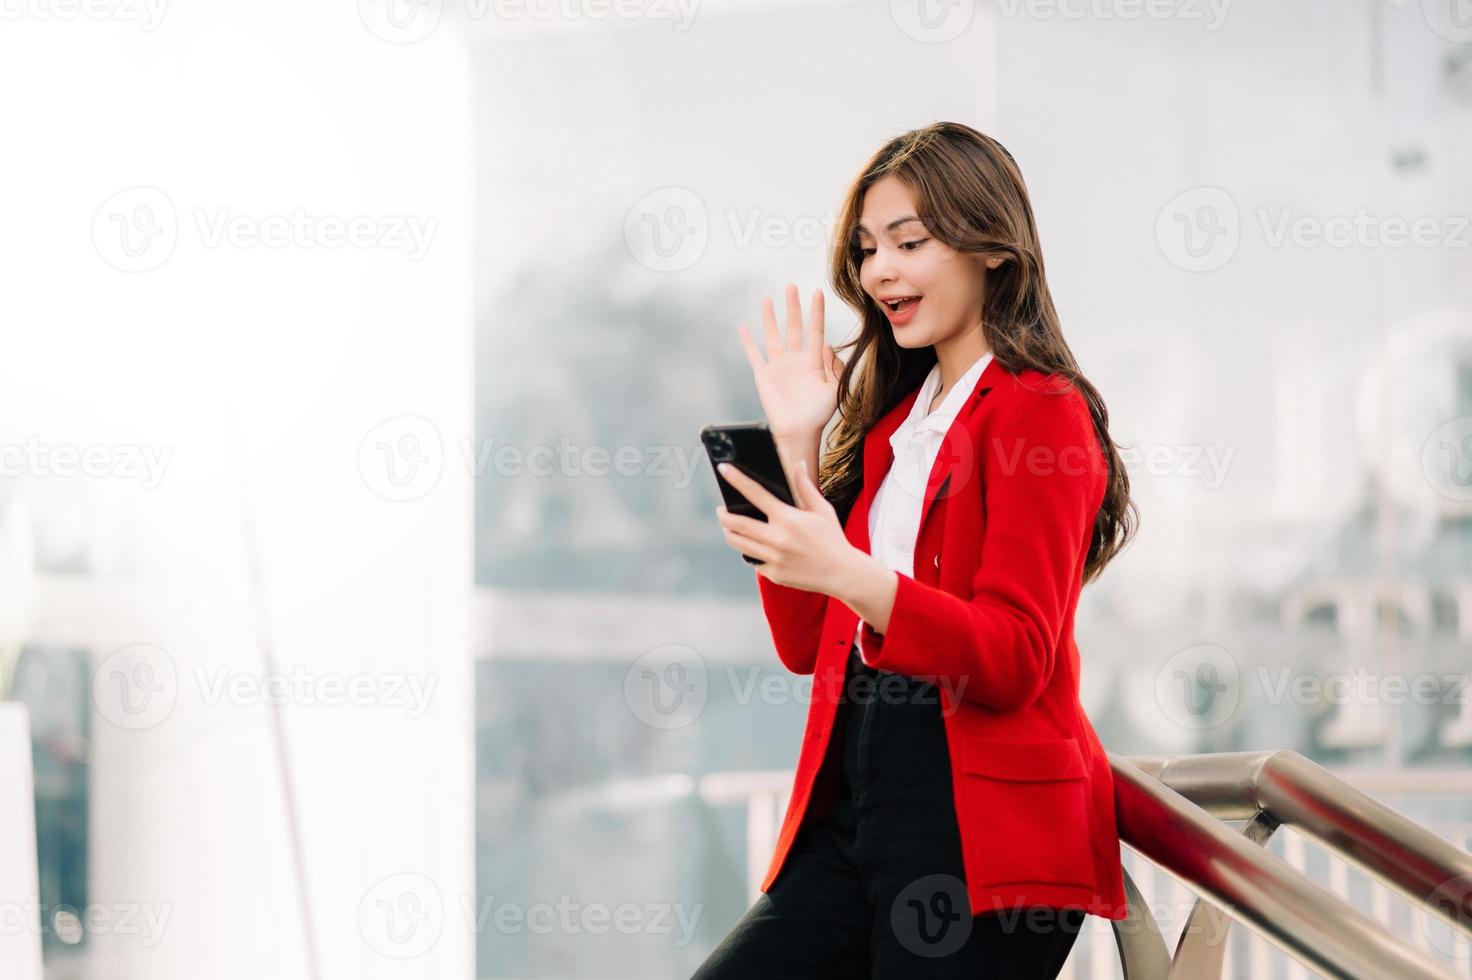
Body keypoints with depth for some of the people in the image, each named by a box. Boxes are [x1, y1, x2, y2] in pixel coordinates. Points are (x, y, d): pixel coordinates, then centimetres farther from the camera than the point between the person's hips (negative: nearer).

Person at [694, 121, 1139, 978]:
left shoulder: (1040, 413, -6)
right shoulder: (890, 421, 16)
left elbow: (1012, 660, -17)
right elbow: (808, 645, 11)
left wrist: (847, 573, -31)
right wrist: (797, 447, 5)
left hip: (977, 828, -7)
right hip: (855, 805, 7)